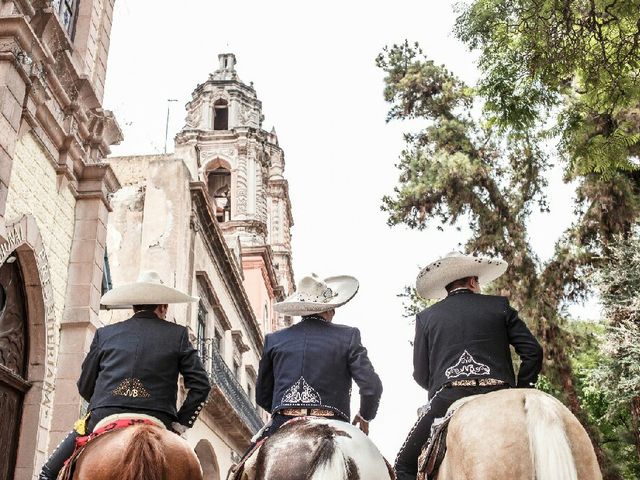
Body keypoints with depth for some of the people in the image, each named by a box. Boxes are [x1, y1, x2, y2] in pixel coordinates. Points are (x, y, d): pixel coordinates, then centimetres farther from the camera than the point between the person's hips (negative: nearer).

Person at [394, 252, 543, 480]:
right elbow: (532, 351, 6)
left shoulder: (426, 317, 12)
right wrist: (520, 391, 15)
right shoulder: (500, 306, 13)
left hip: (447, 399, -1)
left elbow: (421, 374, 10)